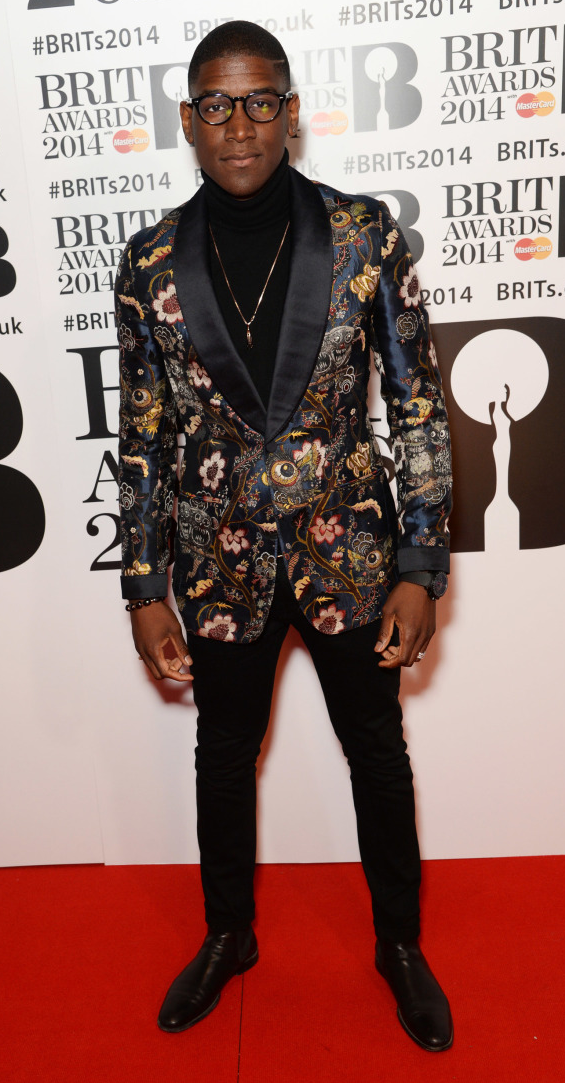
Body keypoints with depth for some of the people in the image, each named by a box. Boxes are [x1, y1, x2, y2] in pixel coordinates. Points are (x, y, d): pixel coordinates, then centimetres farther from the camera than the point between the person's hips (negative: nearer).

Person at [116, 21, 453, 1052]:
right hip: (222, 559, 2)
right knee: (224, 753, 18)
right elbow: (142, 437, 2)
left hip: (349, 549, -1)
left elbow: (418, 406, -5)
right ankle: (228, 936, 46)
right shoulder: (152, 263, -3)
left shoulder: (364, 234, -7)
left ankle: (400, 943, 43)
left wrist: (419, 568, -8)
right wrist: (144, 590, 0)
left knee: (377, 750, 15)